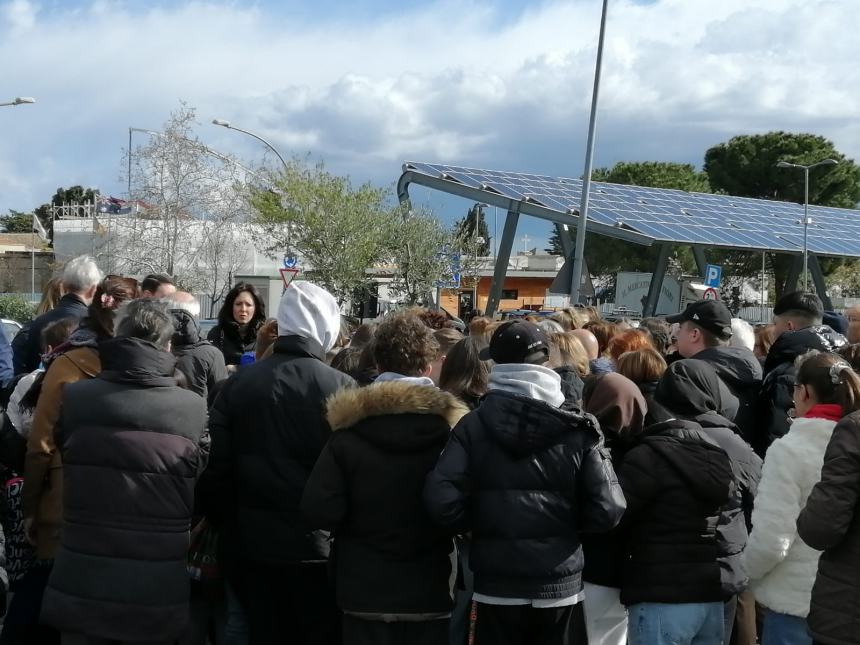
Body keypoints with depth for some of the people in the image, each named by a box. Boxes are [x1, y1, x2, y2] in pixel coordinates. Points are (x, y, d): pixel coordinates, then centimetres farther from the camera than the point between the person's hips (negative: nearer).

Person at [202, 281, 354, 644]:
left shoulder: (238, 382, -2)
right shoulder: (340, 388, -11)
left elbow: (214, 467, 0)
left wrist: (228, 526, 13)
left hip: (249, 544, 3)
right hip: (314, 546, -3)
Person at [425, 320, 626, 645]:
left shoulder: (474, 425, -7)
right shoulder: (578, 430, -7)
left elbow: (442, 499, -16)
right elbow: (608, 510, -11)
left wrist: (480, 524, 2)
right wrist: (567, 524, 9)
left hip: (497, 587, 0)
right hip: (561, 587, 0)